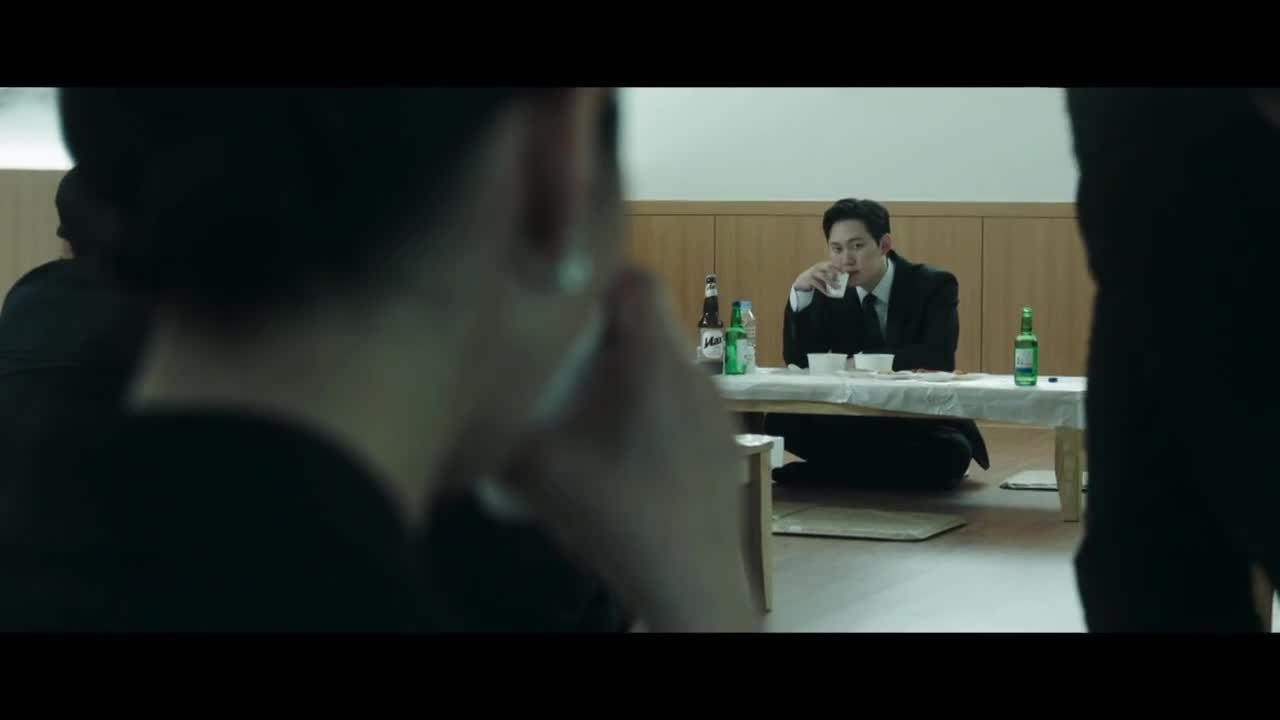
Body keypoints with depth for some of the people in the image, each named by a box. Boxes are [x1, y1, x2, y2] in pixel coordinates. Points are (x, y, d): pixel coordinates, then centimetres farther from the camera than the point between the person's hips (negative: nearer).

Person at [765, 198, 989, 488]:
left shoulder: (934, 285, -7)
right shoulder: (832, 291, 2)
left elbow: (938, 358, -22)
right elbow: (797, 360, -6)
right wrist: (800, 291, -18)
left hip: (926, 425, -2)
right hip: (856, 425, 2)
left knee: (949, 454, -36)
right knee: (779, 421, -20)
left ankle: (822, 473, -21)